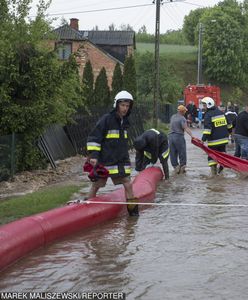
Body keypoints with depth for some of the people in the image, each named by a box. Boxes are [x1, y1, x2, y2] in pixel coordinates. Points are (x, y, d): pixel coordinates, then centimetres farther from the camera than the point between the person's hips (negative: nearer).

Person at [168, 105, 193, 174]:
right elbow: (186, 128, -23)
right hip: (179, 137, -6)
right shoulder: (182, 118, -11)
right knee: (182, 153, 5)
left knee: (173, 153, 11)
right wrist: (191, 135, -33)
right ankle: (182, 167, 9)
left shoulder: (172, 117, 11)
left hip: (171, 136, 6)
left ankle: (175, 166, 12)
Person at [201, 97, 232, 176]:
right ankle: (221, 170, 20)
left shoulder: (208, 115, -14)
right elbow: (228, 124, 18)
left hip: (214, 141, -6)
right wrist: (229, 131, 34)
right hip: (224, 139, 6)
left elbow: (207, 129, -24)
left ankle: (213, 173, -1)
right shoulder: (221, 112, 9)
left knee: (212, 157, 3)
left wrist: (203, 139, -25)